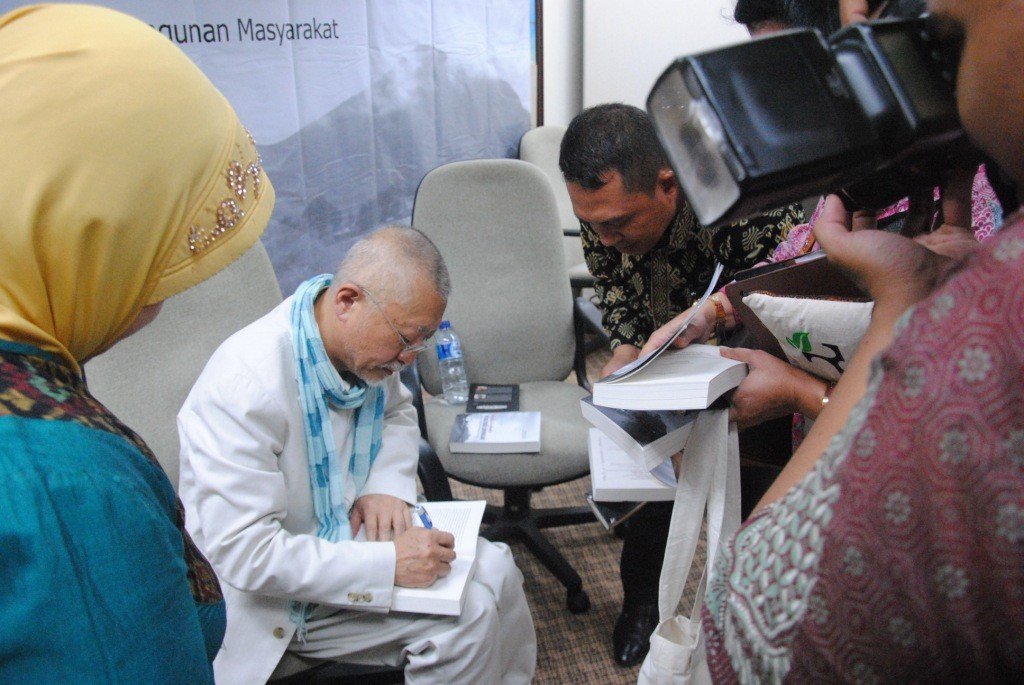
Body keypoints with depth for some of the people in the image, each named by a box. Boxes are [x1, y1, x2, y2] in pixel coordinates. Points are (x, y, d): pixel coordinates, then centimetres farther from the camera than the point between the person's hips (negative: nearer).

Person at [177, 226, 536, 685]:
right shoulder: (246, 387, -31)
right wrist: (388, 564, -32)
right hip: (285, 597, -7)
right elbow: (243, 552, -30)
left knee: (494, 570, -3)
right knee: (466, 615, -20)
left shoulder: (366, 341, -8)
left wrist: (388, 485, -6)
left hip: (349, 528, 7)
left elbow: (397, 411, 14)